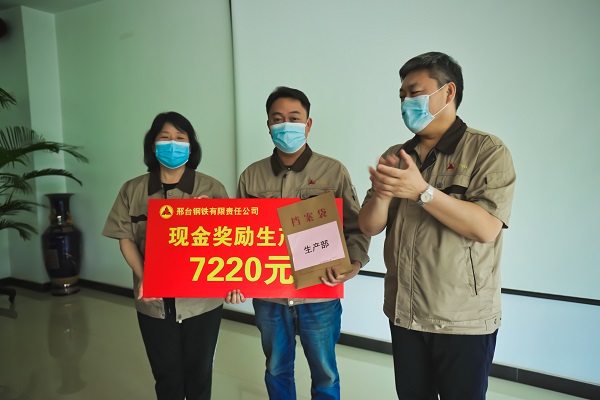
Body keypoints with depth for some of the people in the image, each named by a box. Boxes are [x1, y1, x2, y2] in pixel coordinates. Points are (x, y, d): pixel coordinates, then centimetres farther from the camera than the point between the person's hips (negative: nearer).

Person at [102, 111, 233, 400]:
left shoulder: (211, 188, -4)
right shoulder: (133, 190, 2)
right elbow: (126, 239, 2)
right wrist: (142, 277, -13)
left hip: (201, 299, -1)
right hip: (154, 301, 1)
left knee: (198, 373, 15)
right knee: (166, 374, 16)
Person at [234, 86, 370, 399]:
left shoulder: (333, 171, -6)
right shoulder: (251, 175, 1)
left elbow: (356, 228, -4)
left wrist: (353, 263, -22)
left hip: (320, 296, -2)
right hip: (267, 296, 2)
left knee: (324, 374, 19)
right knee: (276, 371, 23)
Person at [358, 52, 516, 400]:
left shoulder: (487, 151, -8)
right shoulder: (396, 156, 6)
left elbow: (486, 227, -21)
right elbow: (370, 226, 1)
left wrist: (422, 191, -28)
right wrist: (382, 194, -20)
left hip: (463, 320, -4)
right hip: (403, 314, 5)